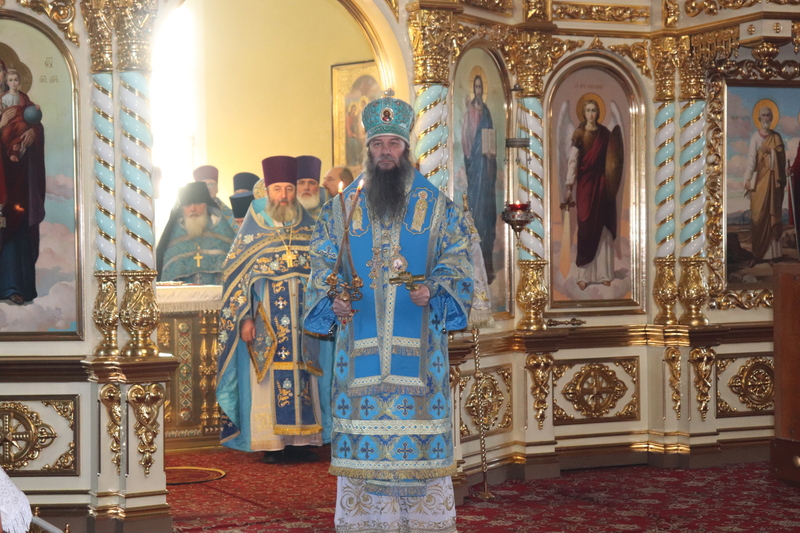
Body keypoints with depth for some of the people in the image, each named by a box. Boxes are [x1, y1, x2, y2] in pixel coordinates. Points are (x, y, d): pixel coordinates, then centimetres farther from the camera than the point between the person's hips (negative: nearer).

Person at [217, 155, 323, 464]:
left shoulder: (308, 228, 9)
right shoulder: (252, 230, 3)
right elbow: (237, 276, -1)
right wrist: (245, 318, -10)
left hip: (303, 319, 3)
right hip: (266, 319, -2)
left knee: (302, 378, 1)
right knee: (268, 379, -4)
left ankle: (301, 441, 6)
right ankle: (271, 445, 0)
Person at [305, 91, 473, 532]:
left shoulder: (436, 205, 6)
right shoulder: (343, 207, 10)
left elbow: (456, 260, 1)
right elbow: (322, 262, 9)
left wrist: (433, 291, -18)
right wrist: (334, 299, -11)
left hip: (417, 342, -1)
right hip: (360, 342, 1)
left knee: (420, 426, -3)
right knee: (360, 428, 0)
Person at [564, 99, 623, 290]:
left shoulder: (605, 133, 7)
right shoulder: (579, 134, -1)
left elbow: (611, 161, 9)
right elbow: (572, 161, -6)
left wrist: (610, 186, -2)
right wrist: (569, 187, -12)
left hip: (601, 184, 3)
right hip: (585, 185, -3)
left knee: (603, 230, 4)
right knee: (586, 228, -3)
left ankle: (603, 273, 9)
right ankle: (584, 275, -1)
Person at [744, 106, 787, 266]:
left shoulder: (777, 137, 9)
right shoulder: (756, 137, -2)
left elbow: (782, 159, 9)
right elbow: (751, 158, -13)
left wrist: (783, 179, 3)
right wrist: (748, 178, -24)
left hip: (774, 179, 3)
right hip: (760, 179, -3)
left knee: (773, 215, 4)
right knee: (758, 215, -4)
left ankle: (771, 253, 7)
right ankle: (757, 254, 0)